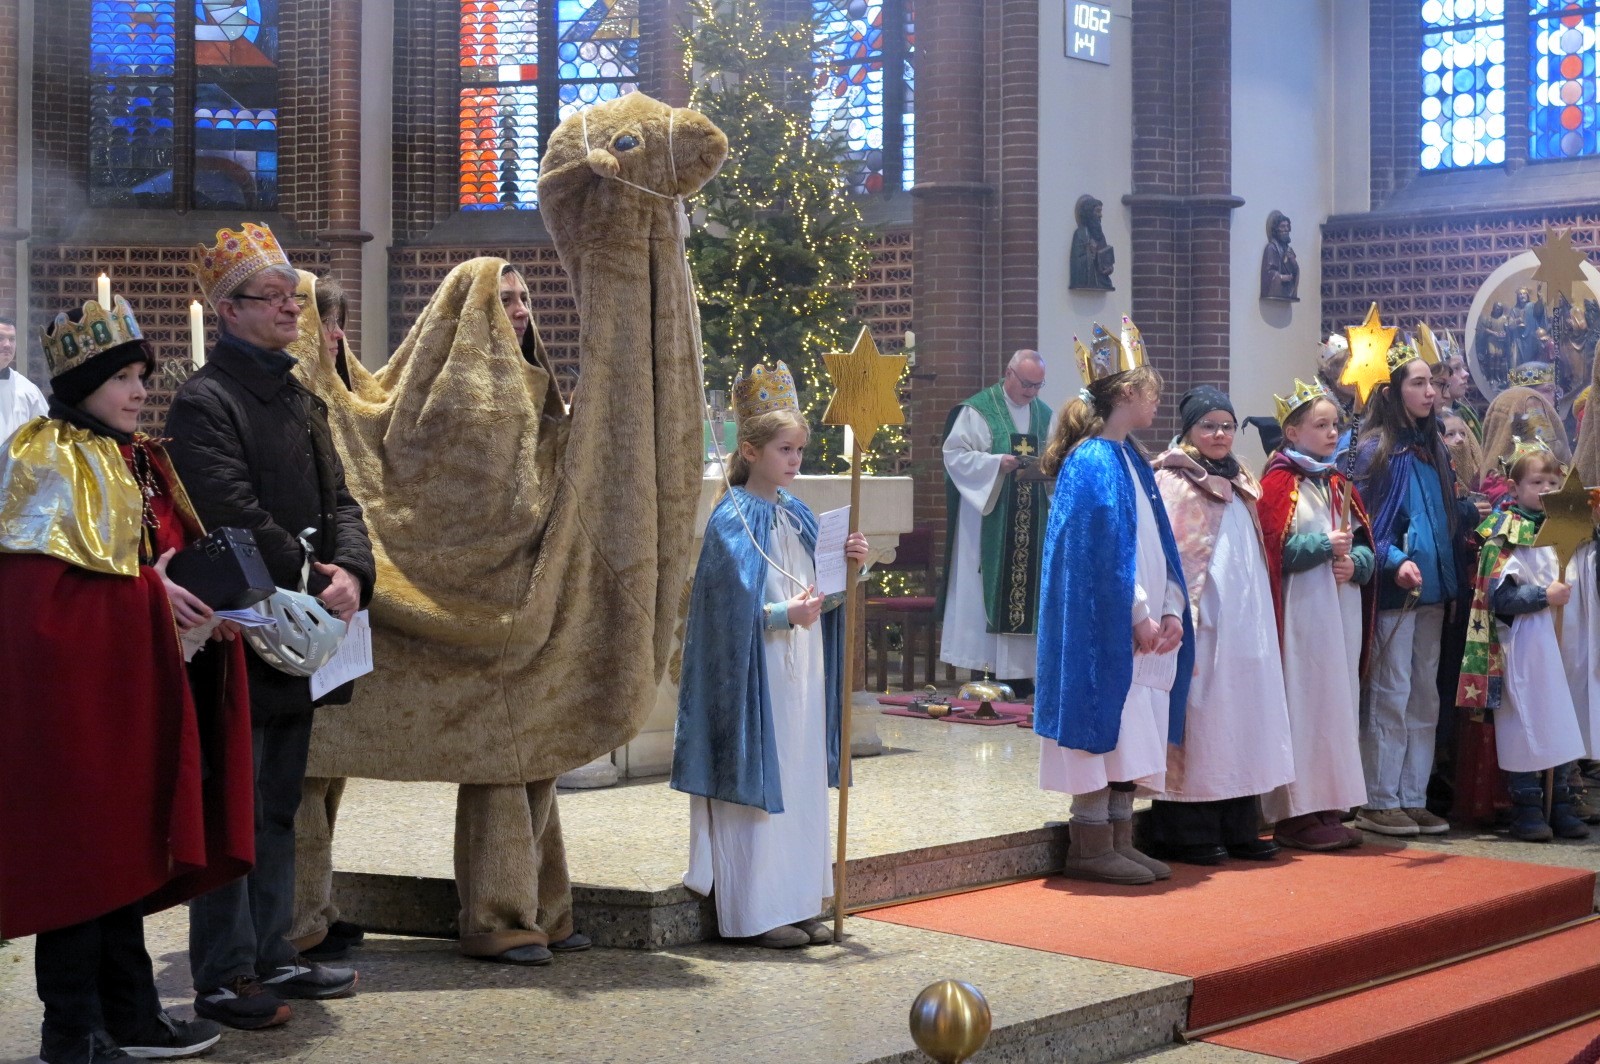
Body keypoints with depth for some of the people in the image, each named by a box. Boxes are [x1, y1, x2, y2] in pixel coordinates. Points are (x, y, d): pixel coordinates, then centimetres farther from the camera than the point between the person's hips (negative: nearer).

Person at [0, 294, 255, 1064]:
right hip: (66, 674, -9)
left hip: (130, 677, 9)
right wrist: (148, 586, -20)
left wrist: (204, 596, 1)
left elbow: (171, 552, 21)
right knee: (77, 842, -3)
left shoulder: (139, 459, 17)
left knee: (123, 845, 13)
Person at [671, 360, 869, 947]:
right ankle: (754, 913, 4)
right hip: (755, 673, -7)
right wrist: (785, 615, -24)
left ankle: (797, 903, 18)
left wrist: (848, 565, -5)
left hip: (803, 670, 7)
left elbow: (822, 594, 13)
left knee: (803, 782, 10)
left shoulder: (798, 515, 12)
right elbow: (731, 606, -14)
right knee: (758, 784, -4)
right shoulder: (732, 519, -9)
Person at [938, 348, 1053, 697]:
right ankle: (984, 668, -2)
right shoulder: (978, 410, -2)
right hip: (988, 519, -5)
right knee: (987, 587, -6)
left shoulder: (1044, 414, 14)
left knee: (1027, 586, 2)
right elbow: (955, 453, -7)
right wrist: (997, 462, -18)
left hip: (1031, 521, 5)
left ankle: (1018, 671, 6)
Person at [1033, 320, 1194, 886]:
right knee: (1105, 729, -5)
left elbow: (1157, 545, 14)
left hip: (1143, 630, 9)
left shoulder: (1131, 461, 15)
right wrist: (1139, 616, -16)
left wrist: (1170, 611, 2)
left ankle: (1120, 841, 16)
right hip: (1106, 627, -9)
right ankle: (1090, 846, 3)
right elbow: (1103, 553, -18)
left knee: (1132, 736, 10)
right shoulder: (1094, 463, -13)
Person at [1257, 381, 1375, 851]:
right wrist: (1324, 545, -16)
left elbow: (1364, 544, 14)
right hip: (1301, 613, -7)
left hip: (1342, 609, 7)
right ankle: (1294, 812, 0)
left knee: (1339, 701, 7)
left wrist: (1354, 563, -7)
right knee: (1303, 703, -6)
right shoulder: (1279, 484, -5)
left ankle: (1328, 806, 14)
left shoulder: (1340, 485, 16)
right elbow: (1272, 551, -12)